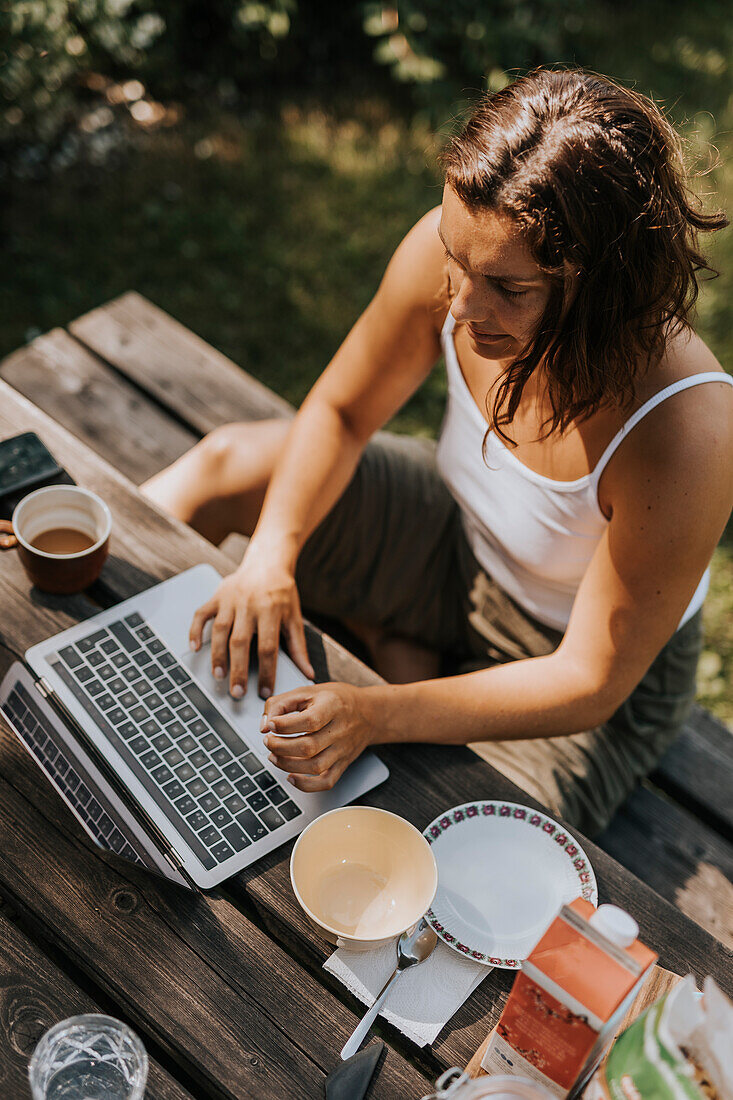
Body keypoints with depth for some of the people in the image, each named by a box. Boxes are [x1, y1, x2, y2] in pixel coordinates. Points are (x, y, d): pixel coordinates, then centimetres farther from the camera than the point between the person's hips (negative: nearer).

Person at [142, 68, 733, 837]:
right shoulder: (455, 250, -26)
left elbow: (591, 682, -28)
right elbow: (340, 413, -8)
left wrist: (381, 715, -39)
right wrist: (271, 556, -24)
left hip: (596, 679, -4)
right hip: (460, 539, 4)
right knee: (225, 465, -3)